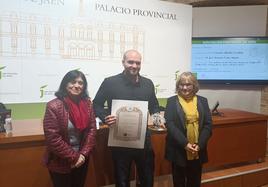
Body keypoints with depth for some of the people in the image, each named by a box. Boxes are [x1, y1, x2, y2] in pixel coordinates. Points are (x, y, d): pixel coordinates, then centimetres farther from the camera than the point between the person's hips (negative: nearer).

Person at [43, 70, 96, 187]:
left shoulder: (87, 103, -3)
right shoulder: (54, 106, -18)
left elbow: (92, 129, -2)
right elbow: (52, 138, -19)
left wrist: (83, 154, -11)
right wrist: (73, 157, -15)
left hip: (82, 159, 5)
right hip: (60, 162, -4)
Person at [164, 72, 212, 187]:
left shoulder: (202, 101, 6)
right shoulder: (172, 101, -2)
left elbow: (208, 125, 0)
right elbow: (170, 124, -12)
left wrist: (199, 145, -12)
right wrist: (185, 144, -19)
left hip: (198, 151, 3)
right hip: (178, 150, -2)